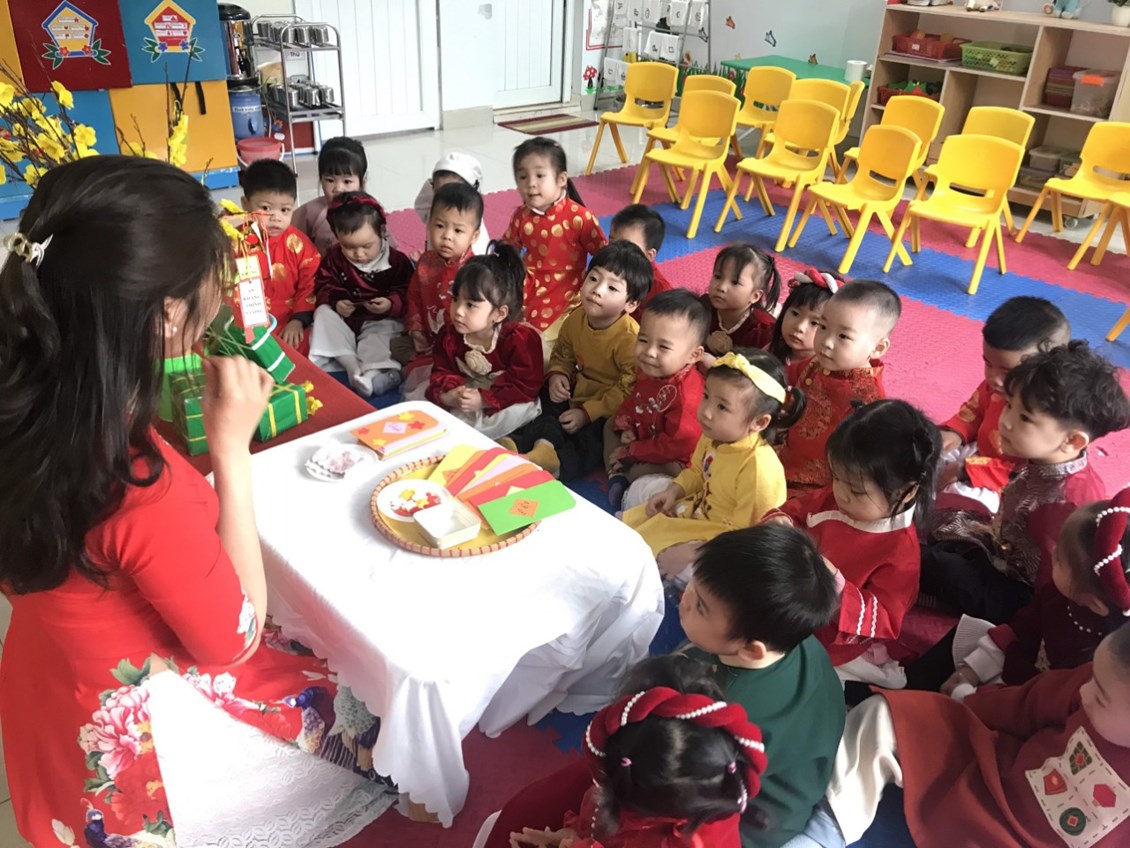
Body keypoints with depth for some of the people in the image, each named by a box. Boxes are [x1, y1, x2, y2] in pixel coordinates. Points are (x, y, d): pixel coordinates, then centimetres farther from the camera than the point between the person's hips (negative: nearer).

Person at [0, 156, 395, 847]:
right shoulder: (144, 491, -40)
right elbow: (236, 637, -21)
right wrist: (232, 445, -26)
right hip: (140, 743, -7)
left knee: (318, 671, 27)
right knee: (376, 734, 13)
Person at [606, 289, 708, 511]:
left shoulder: (685, 393, -37)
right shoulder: (647, 370, -10)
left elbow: (678, 445, -33)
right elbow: (634, 401, 11)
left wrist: (631, 451, -24)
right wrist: (625, 427, -10)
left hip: (675, 459, -9)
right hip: (644, 436, 9)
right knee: (610, 425, 12)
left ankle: (626, 476, -7)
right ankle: (616, 473, -5)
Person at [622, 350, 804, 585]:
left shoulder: (759, 467, -35)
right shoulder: (713, 437, -10)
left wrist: (692, 552, -28)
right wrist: (673, 491, -4)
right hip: (701, 510, 8)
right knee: (631, 522, 9)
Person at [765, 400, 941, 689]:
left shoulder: (900, 551, -26)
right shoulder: (833, 499, -10)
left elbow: (884, 622, -26)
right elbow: (800, 508, 9)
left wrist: (835, 587, -40)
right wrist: (781, 521, -16)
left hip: (838, 651, -6)